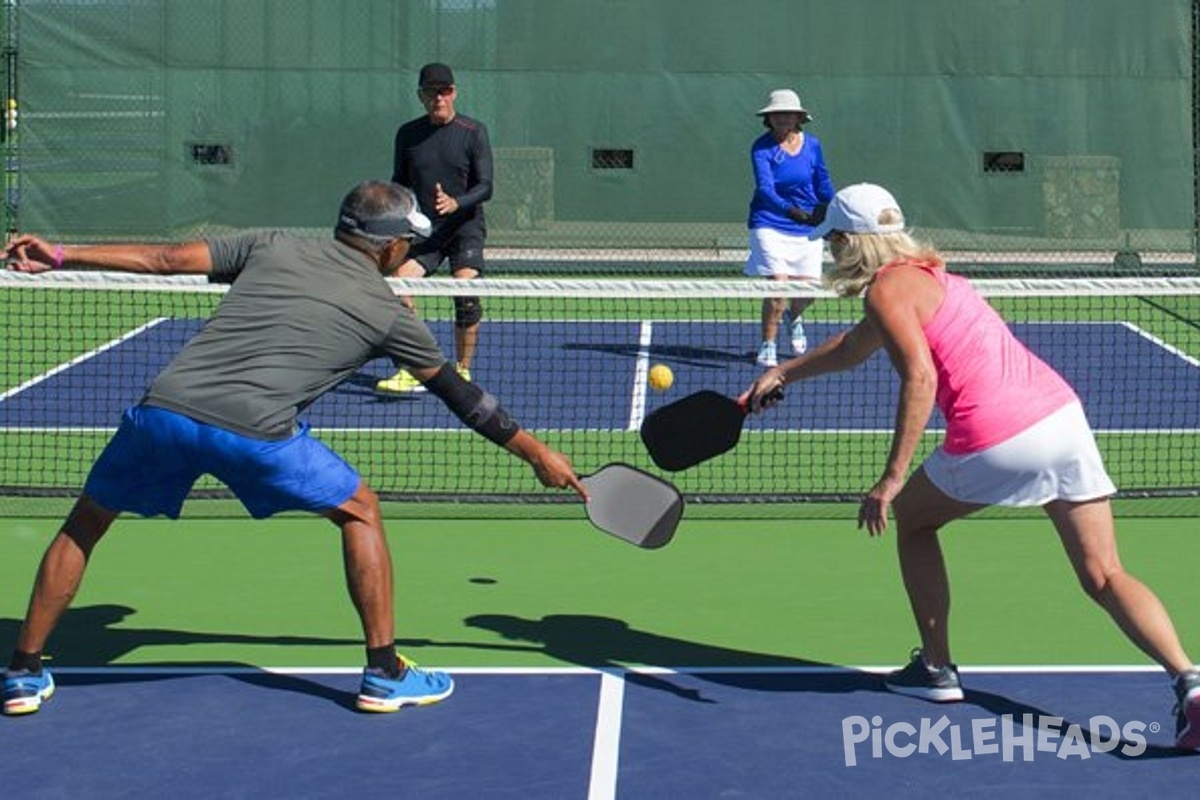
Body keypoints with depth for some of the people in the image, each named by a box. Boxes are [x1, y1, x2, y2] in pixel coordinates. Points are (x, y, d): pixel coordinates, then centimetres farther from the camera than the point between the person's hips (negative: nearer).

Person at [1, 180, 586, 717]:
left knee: (84, 525, 25)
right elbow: (460, 395, 23)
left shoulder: (271, 247, 20)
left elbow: (164, 259, 15)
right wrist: (536, 452, 34)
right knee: (359, 512, 20)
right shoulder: (387, 313, 15)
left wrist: (60, 256, 23)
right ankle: (384, 674, 19)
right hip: (254, 430, -3)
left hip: (162, 408, 3)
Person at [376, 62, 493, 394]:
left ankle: (462, 371, -3)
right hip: (422, 229, 3)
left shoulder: (474, 132, -2)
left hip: (465, 227, -3)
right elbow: (399, 183, 17)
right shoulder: (408, 134, 8)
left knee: (465, 293, -19)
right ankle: (410, 372, -10)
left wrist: (455, 203, -25)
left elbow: (485, 186, -7)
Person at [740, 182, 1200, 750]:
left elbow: (920, 377, -17)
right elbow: (852, 348, 42)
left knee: (911, 518, 22)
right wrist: (782, 373, 49)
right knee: (1104, 576, 3)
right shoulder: (921, 274, 27)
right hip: (1064, 412, 8)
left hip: (998, 440, -8)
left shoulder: (886, 289, -2)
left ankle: (936, 668, 26)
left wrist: (892, 478, -17)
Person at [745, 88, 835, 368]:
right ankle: (767, 345, 3)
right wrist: (791, 211, -37)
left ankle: (794, 318, 39)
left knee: (807, 290, 2)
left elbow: (823, 184, 15)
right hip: (770, 226, -4)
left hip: (807, 230, 4)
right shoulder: (762, 148, -10)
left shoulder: (812, 145, 3)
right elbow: (765, 189, -22)